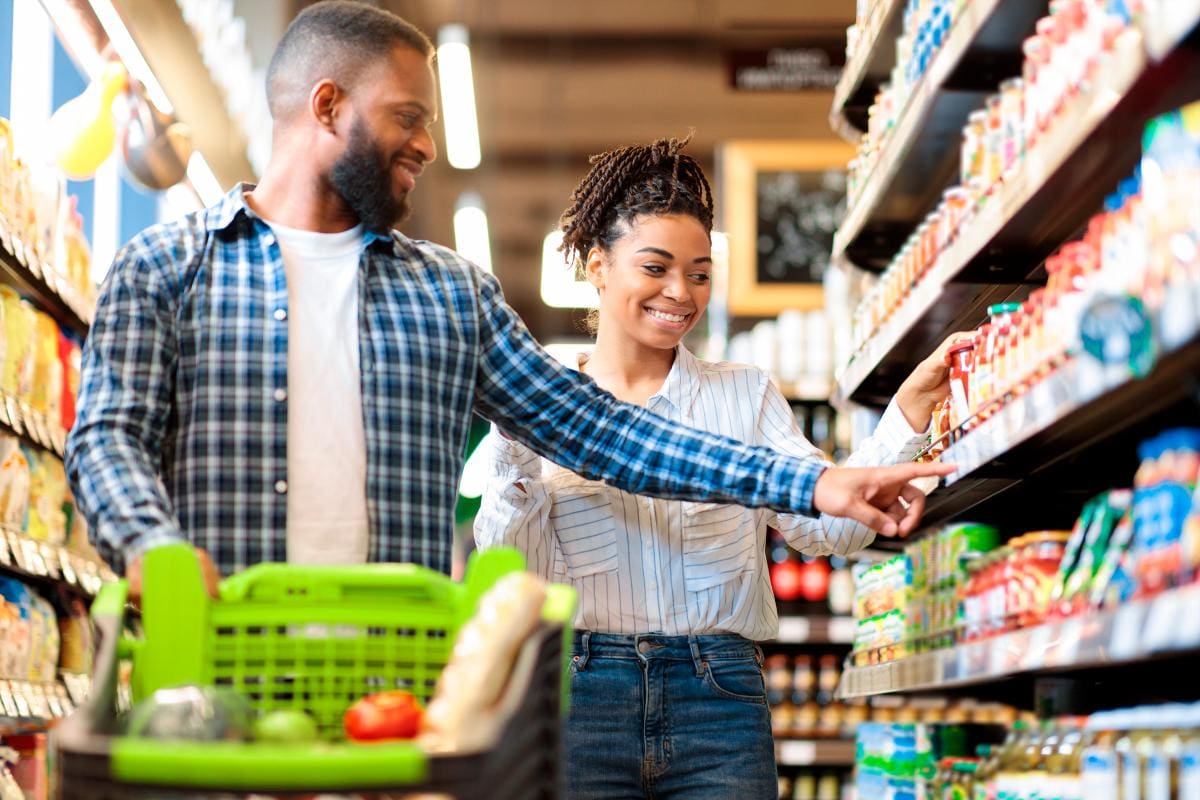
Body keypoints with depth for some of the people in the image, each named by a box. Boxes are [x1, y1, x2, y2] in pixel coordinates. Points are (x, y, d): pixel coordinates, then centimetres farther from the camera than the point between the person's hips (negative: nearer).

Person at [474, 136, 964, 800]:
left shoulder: (745, 395, 11)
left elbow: (831, 525, -1)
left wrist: (909, 408, -11)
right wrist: (516, 457, -12)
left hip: (718, 697, 1)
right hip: (582, 691, -1)